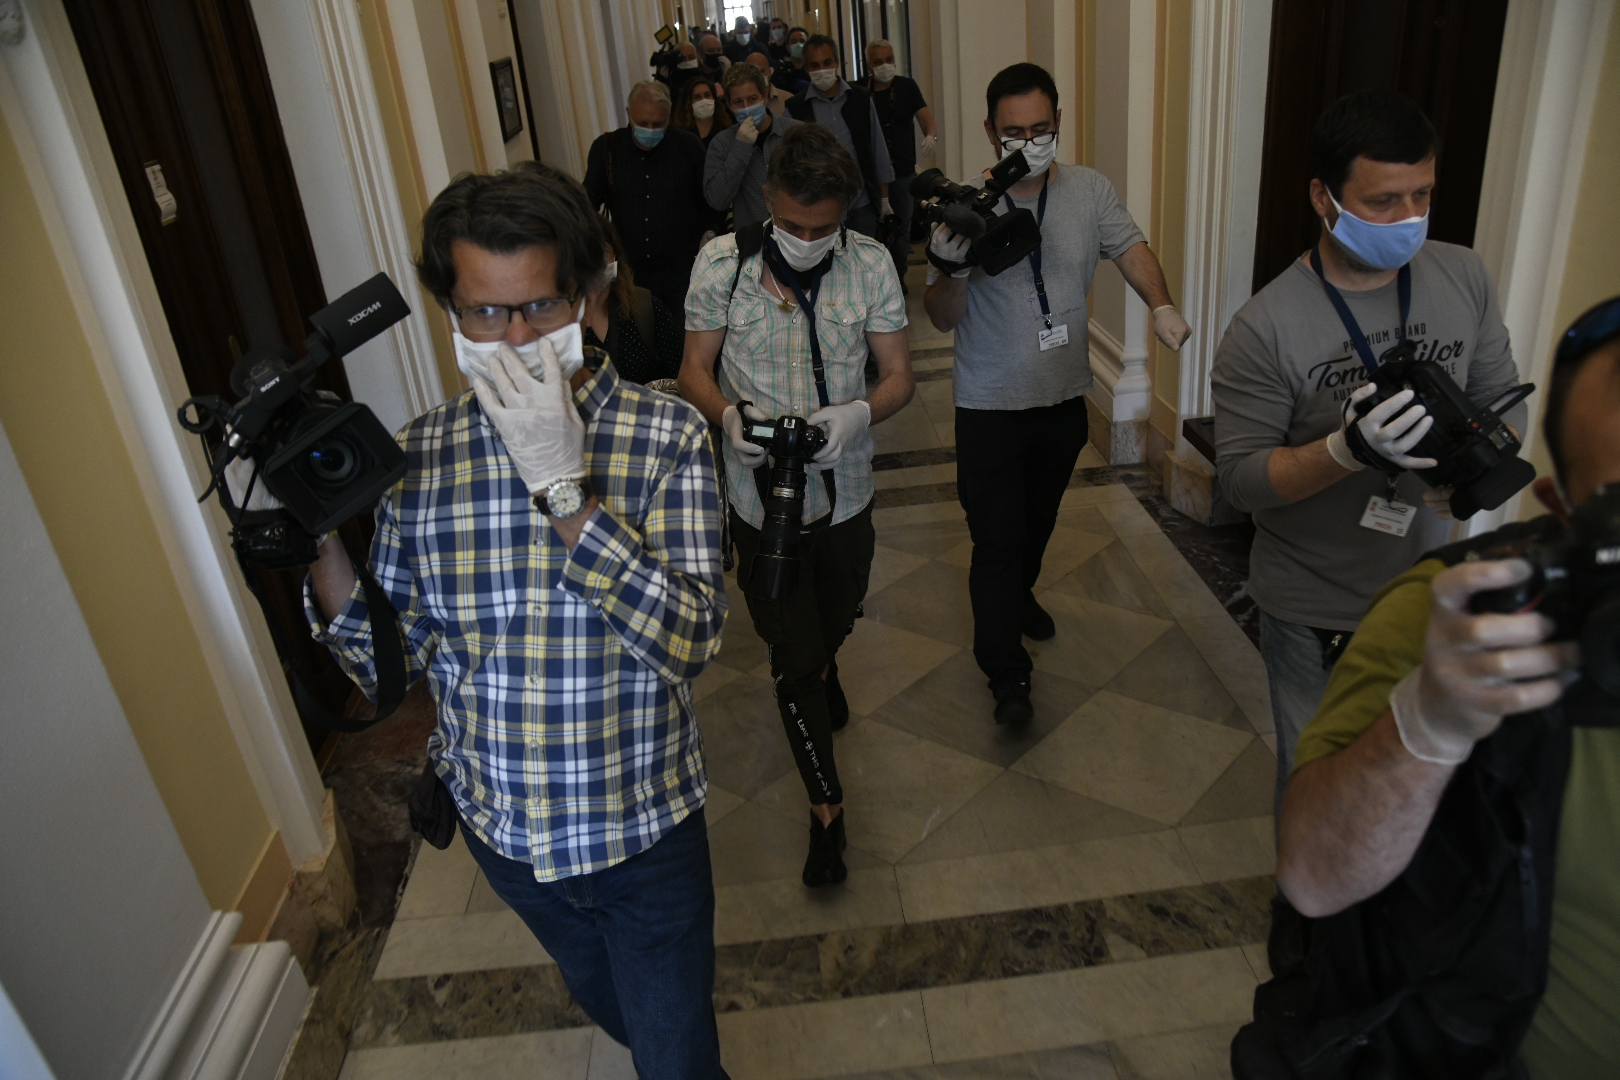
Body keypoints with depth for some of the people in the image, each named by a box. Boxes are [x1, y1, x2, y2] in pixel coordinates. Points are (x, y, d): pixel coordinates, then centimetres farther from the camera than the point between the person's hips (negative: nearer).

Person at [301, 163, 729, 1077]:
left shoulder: (665, 436, -18)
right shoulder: (420, 454, -9)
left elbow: (690, 639, -29)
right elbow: (387, 662, -6)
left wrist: (563, 486, -35)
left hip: (644, 828, -3)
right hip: (500, 828, 4)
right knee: (603, 1002, 31)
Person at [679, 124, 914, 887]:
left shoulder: (870, 264, -9)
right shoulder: (721, 262, -12)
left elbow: (899, 377, -5)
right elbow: (694, 368, -4)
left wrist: (856, 414, -27)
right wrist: (730, 415, -26)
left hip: (844, 490, 2)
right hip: (762, 497, -2)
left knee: (837, 616, 26)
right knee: (792, 652, 5)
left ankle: (824, 668, 66)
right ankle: (826, 808, 24)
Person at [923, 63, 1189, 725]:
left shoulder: (1091, 192, -3)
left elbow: (1130, 248, -6)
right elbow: (943, 319, -11)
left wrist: (1160, 304, -26)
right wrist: (951, 268, -32)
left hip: (1064, 398, 4)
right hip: (990, 406, -4)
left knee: (1039, 519, 24)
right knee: (997, 539, 0)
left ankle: (1020, 594, 53)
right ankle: (1006, 673, 13)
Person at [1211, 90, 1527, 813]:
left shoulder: (1464, 279, -4)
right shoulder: (1265, 329, -20)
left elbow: (1504, 400, 4)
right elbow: (1240, 478, -19)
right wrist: (1347, 450, -35)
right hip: (1316, 613, -4)